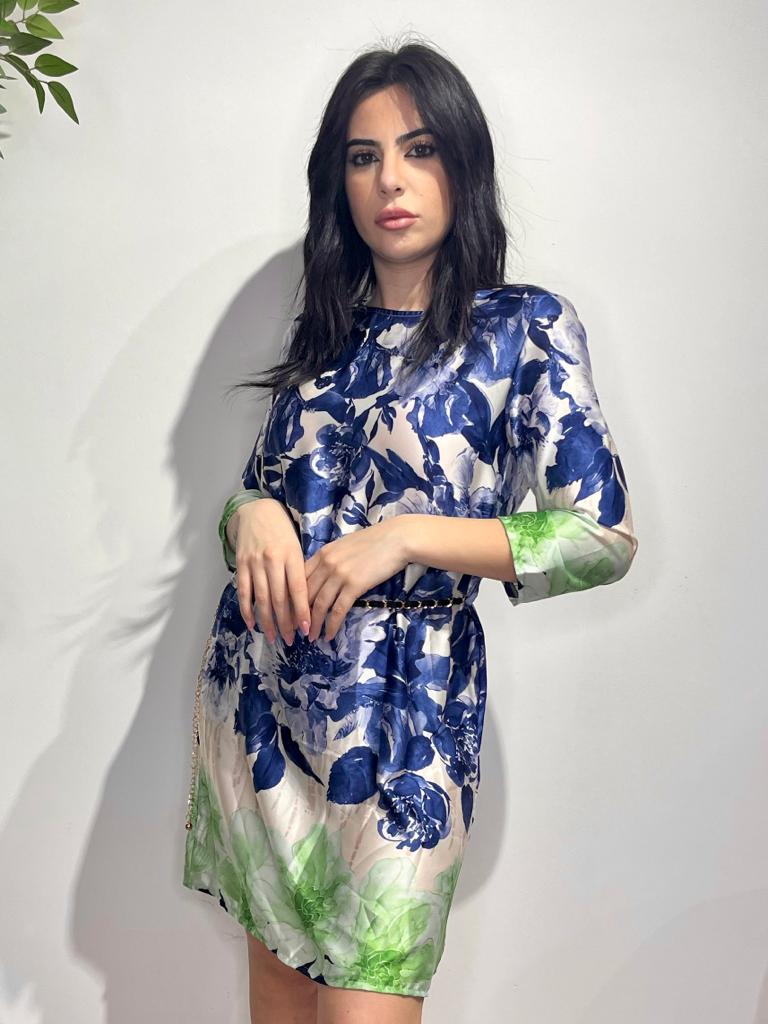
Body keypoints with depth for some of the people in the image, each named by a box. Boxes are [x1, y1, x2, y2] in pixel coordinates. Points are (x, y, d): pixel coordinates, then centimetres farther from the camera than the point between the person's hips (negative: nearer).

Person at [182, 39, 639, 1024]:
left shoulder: (525, 326, -4)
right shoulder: (322, 331, 11)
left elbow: (604, 536, -10)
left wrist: (406, 537, -18)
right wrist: (254, 517, -7)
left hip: (404, 699, -5)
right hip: (261, 683, 5)